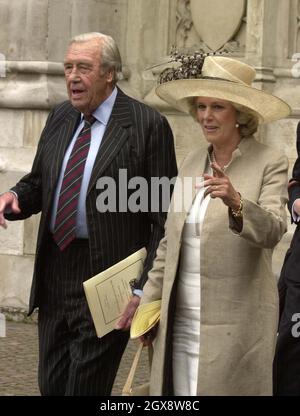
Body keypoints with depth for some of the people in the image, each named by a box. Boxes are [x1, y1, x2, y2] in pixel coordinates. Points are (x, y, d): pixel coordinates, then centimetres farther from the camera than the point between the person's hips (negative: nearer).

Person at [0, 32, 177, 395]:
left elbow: (164, 218, -10)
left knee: (85, 387, -2)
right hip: (54, 275, 7)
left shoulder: (148, 125, -10)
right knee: (51, 386, 13)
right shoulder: (59, 118, 10)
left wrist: (144, 290, -14)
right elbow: (37, 185, 18)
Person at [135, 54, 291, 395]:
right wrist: (148, 302, 13)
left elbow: (272, 231, -22)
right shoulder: (192, 162, 10)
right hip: (180, 319, 5)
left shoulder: (270, 163, -7)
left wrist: (236, 202, -39)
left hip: (234, 323, -5)